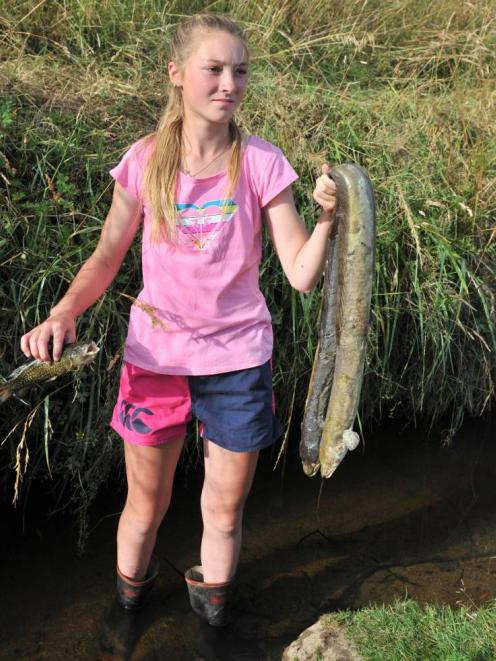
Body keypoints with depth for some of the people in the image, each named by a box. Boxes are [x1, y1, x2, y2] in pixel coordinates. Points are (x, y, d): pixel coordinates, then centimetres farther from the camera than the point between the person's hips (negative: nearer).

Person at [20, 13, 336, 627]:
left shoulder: (262, 163, -9)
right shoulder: (144, 161, -7)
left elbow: (301, 274, -11)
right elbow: (106, 259, -1)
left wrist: (326, 218, -30)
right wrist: (63, 313, -19)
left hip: (238, 362, 0)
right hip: (155, 357, 1)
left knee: (224, 513, 15)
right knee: (145, 507, 18)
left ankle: (212, 615, 45)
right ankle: (127, 610, 49)